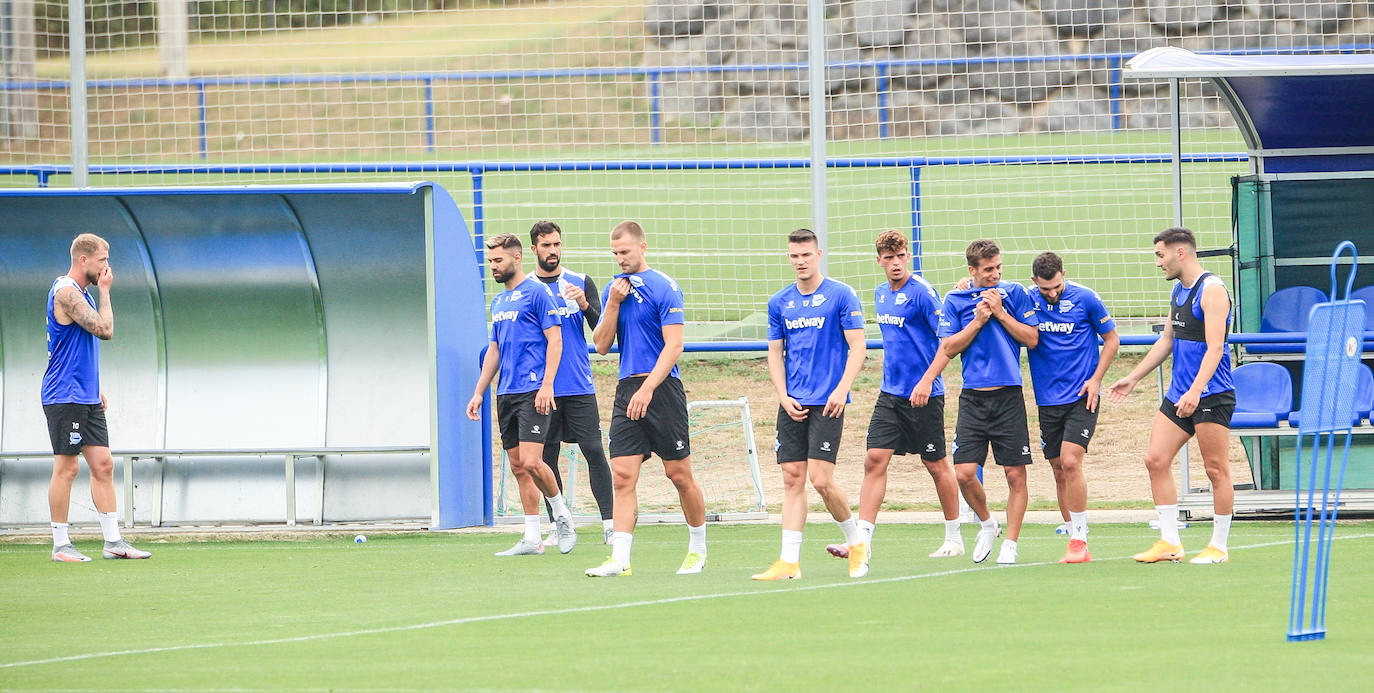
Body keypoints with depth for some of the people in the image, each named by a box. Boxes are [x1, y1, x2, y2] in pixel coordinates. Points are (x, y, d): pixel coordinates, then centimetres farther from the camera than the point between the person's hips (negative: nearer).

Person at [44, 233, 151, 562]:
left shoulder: (81, 293, 17)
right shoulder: (66, 292, -14)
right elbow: (104, 329, -20)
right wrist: (104, 290, -9)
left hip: (86, 398, 9)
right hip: (65, 397, -9)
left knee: (103, 464, 5)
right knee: (67, 467, -6)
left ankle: (113, 541, 5)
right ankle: (61, 545, -1)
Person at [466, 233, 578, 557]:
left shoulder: (536, 293, -5)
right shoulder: (498, 302, 19)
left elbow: (555, 339, -10)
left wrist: (547, 385, -18)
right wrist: (479, 392, 20)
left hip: (533, 392, -8)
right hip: (506, 394, 8)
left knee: (531, 462, -16)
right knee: (518, 466, 5)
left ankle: (562, 515, 5)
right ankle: (532, 539, 7)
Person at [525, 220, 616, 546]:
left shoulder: (581, 283, 7)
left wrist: (585, 305, -18)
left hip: (579, 387, -1)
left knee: (594, 451, -7)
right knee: (547, 457, 2)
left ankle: (609, 525, -6)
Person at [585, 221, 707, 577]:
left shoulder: (664, 288, -6)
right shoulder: (614, 289, 13)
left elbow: (673, 346, -12)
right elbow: (601, 345, 11)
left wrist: (647, 389, -20)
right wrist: (613, 304, -2)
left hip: (662, 388, -5)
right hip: (627, 391, 5)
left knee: (679, 474, 2)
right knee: (623, 477, -6)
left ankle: (698, 549, 18)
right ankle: (620, 559, -11)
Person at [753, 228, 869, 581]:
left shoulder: (841, 295, -3)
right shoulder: (780, 302, 11)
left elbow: (857, 346, -5)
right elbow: (775, 353, 15)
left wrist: (841, 390, -16)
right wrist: (783, 396, 1)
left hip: (827, 403, -5)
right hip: (792, 404, 5)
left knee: (821, 479, -11)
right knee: (792, 479, 1)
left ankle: (856, 542, 11)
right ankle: (789, 561, 0)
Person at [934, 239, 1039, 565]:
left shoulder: (1015, 293, 5)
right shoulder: (955, 300, 6)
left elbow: (1032, 339, 0)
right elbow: (948, 348, 2)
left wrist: (1000, 313, -8)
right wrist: (978, 321, -7)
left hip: (1008, 396, -1)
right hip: (973, 398, 1)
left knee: (1015, 475, -1)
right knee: (964, 473, -7)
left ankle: (1010, 544, 9)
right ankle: (987, 524, 20)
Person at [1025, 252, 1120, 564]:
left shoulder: (1085, 298, -6)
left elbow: (1112, 339, 4)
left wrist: (1096, 379, -5)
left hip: (1081, 397, -4)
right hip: (1048, 398, 4)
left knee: (1070, 461, -17)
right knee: (1059, 470, 5)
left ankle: (1079, 540, -13)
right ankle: (1077, 545, 13)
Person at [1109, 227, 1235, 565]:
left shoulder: (1212, 290, -13)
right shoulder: (1178, 290, 15)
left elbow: (1215, 347, -21)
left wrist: (1196, 390, -31)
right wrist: (1133, 378, 28)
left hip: (1211, 394, -9)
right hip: (1179, 394, 9)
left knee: (1216, 469, -3)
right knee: (1155, 459, 2)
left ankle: (1219, 547, 3)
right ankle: (1170, 542, 5)